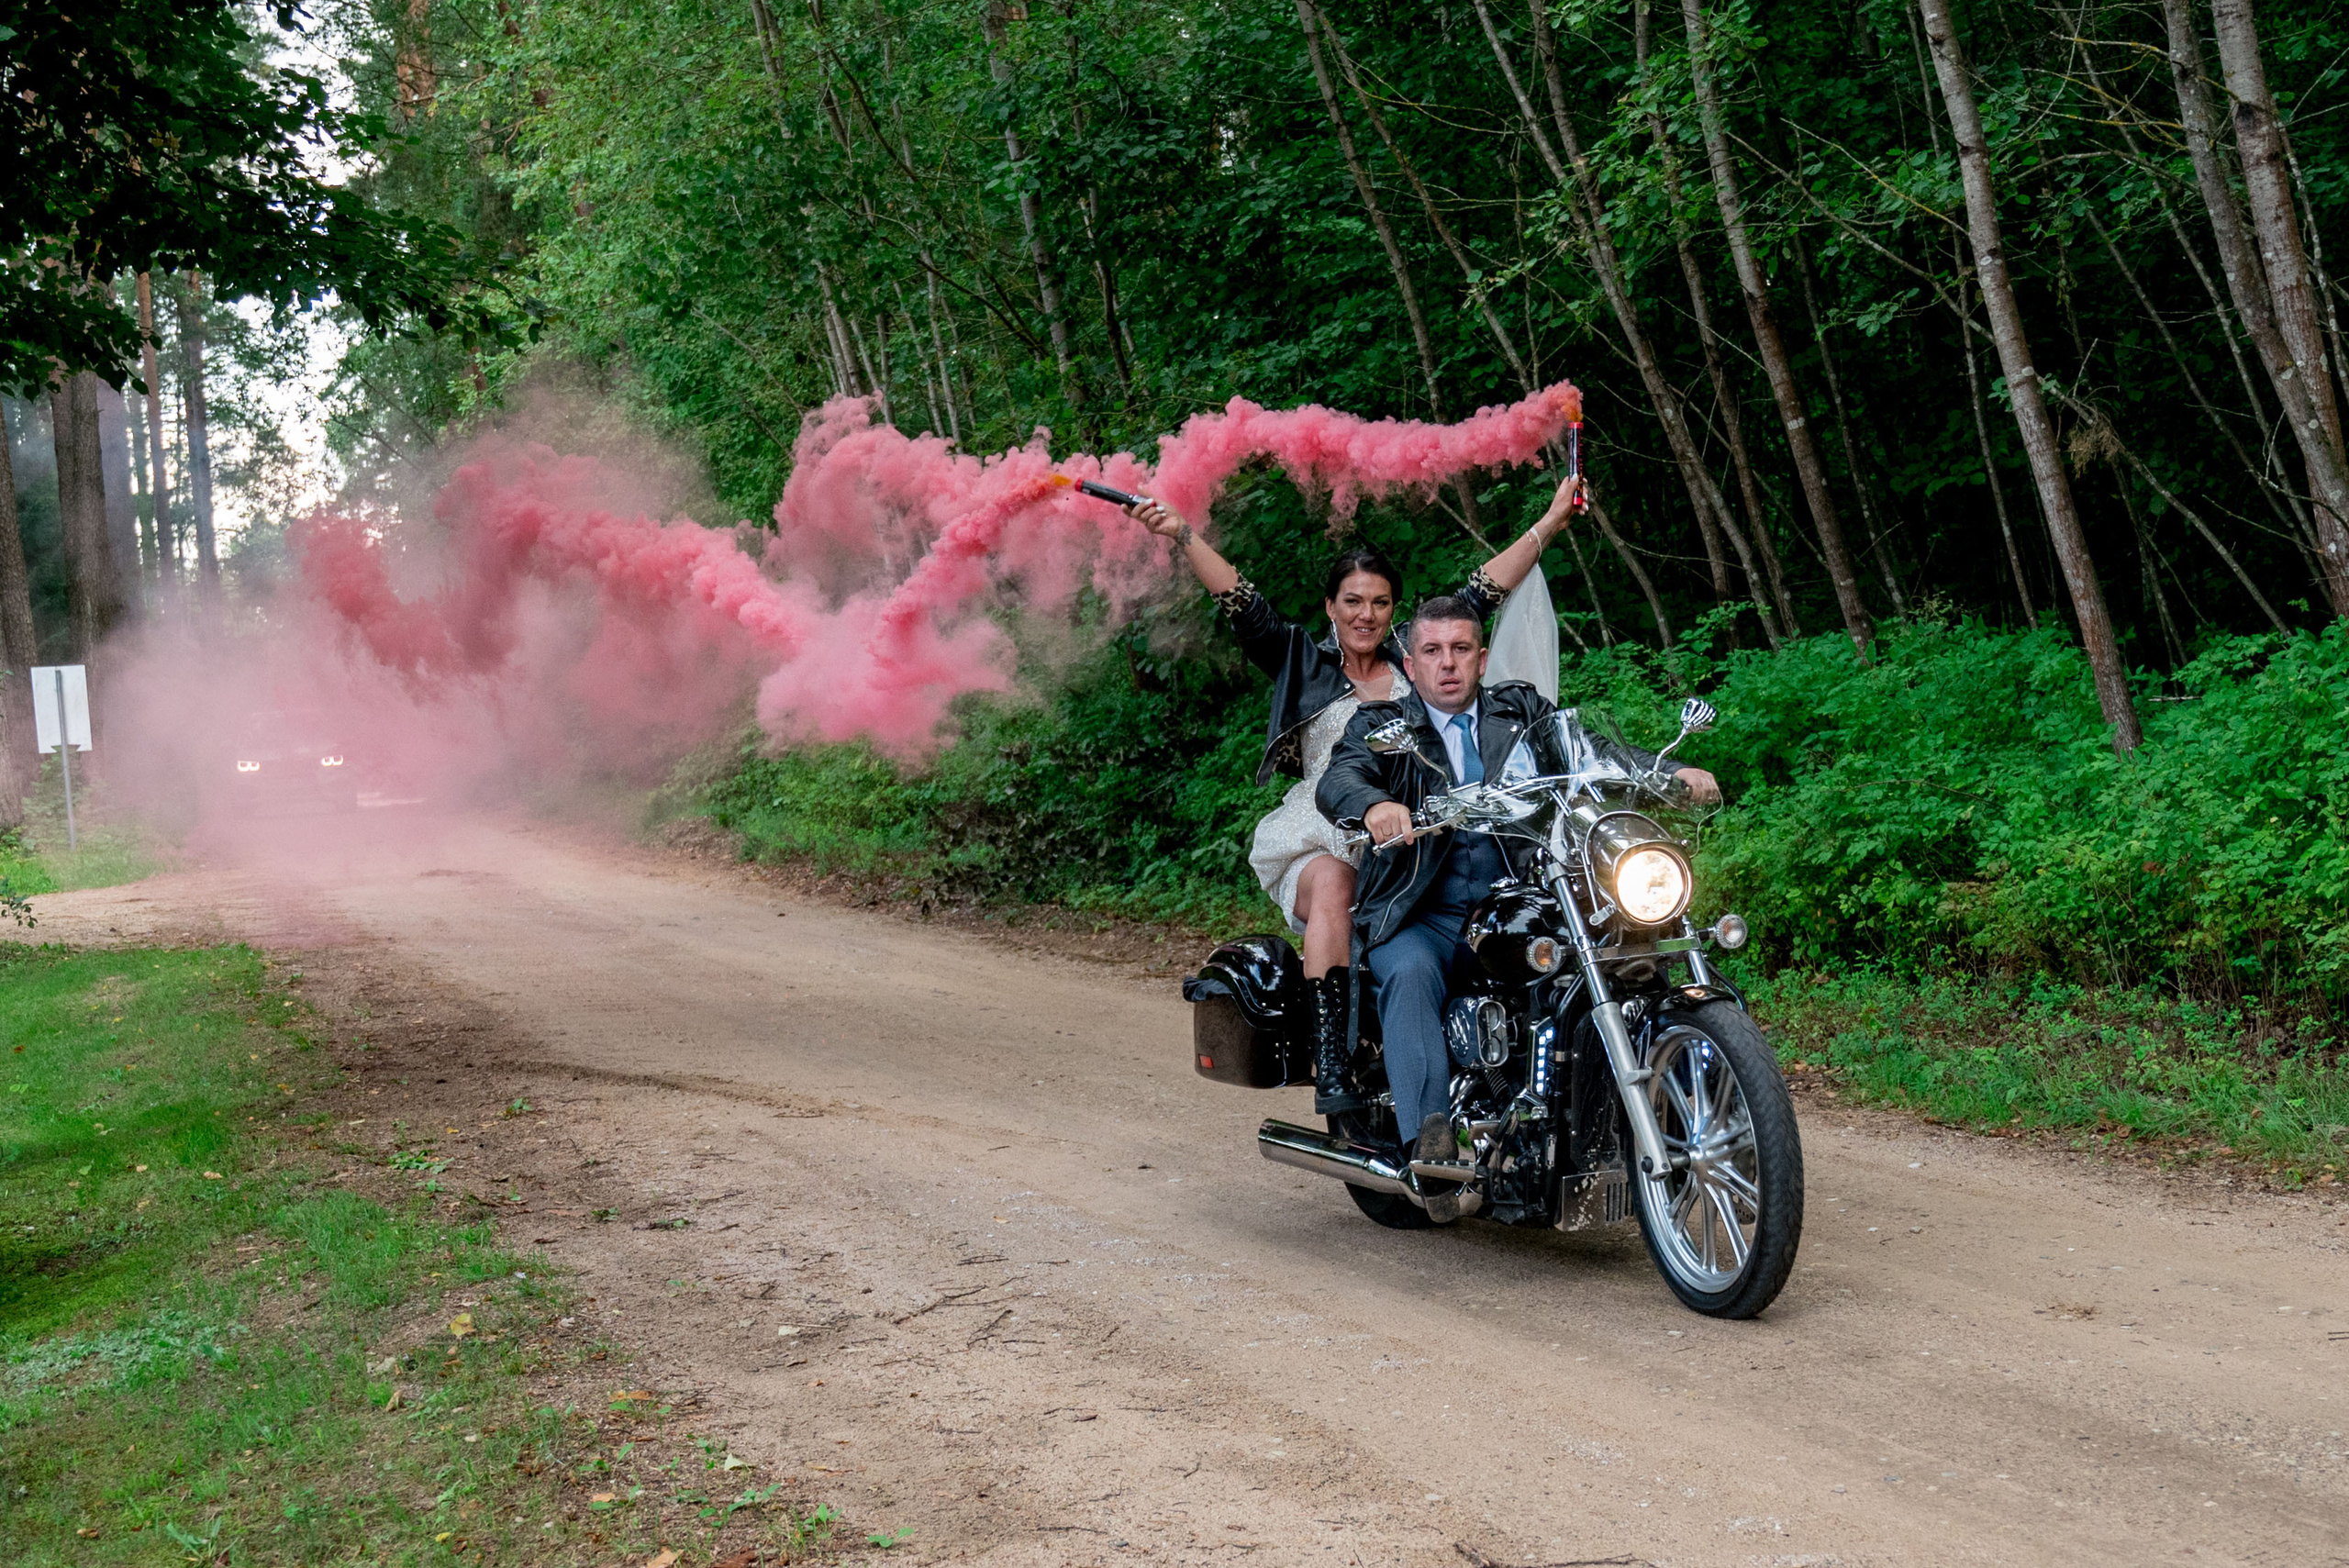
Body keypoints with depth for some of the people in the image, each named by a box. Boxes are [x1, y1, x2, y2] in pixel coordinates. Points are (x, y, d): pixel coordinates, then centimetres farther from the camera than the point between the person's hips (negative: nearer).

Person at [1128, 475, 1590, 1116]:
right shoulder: (1302, 660, 14)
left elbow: (1483, 591, 20)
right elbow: (1241, 603, 4)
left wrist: (1550, 521, 21)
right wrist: (1182, 535, -7)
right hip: (1321, 841, -2)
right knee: (1332, 885, -35)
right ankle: (1330, 1062, -40)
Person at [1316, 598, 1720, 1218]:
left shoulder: (1522, 711, 18)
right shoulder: (1381, 725, 10)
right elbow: (1337, 780, -10)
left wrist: (1674, 772, -15)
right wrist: (1374, 805, -35)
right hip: (1423, 917, -2)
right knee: (1410, 973, -33)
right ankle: (1430, 1141, -42)